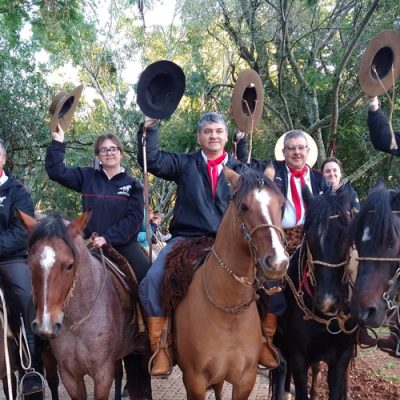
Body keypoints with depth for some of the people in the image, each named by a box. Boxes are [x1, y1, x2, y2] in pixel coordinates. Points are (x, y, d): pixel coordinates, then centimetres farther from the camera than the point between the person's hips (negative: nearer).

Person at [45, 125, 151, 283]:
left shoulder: (132, 184, 3)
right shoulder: (87, 176, 7)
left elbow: (134, 218, -6)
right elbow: (56, 172, 0)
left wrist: (107, 238, -16)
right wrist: (57, 142, -9)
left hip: (124, 244, -1)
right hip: (93, 244, 1)